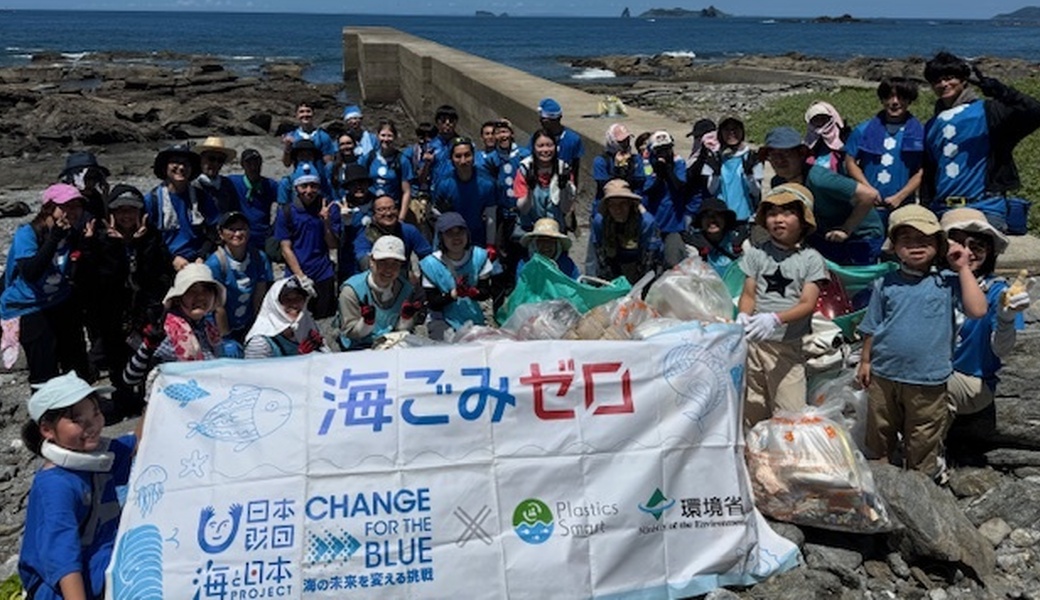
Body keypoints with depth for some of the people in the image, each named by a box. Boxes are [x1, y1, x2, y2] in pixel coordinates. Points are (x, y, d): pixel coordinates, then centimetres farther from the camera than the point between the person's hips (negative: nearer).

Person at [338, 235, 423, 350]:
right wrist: (367, 321, -24)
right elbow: (350, 332, -6)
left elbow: (402, 331, 3)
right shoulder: (351, 290, -11)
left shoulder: (407, 289, -1)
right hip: (359, 349, -3)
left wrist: (407, 316, -16)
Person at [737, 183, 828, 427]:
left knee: (790, 415, -5)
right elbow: (748, 294, 4)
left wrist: (775, 318, -26)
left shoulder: (811, 259, 0)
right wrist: (743, 317, -19)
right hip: (754, 342, 2)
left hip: (788, 345, -2)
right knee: (750, 411, 8)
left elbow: (808, 304, -8)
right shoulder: (756, 253, 6)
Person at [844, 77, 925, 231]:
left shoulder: (918, 132, 4)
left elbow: (921, 171, 1)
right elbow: (850, 162, 7)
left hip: (902, 208, 0)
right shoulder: (864, 130, 7)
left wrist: (900, 197, -9)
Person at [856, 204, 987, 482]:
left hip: (928, 380, -2)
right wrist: (865, 361, 6)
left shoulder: (947, 282, -4)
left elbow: (977, 310, -18)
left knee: (922, 444, 10)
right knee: (879, 436, 18)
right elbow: (871, 328, 7)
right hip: (884, 375, 2)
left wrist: (963, 269, -14)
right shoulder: (885, 284, 1)